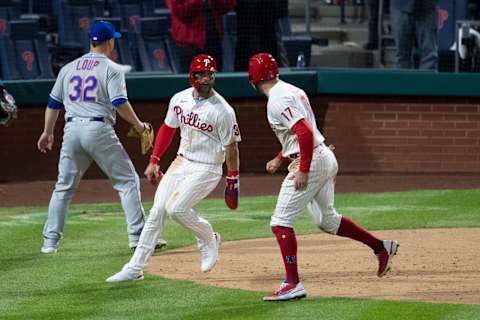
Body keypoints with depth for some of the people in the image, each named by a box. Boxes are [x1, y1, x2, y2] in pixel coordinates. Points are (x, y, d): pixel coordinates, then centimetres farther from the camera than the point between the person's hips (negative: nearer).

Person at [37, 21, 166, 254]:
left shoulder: (69, 68, 14)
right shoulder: (111, 69, -2)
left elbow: (53, 103, 19)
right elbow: (120, 103, -13)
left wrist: (47, 132, 30)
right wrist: (137, 124, 2)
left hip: (72, 130, 5)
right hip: (99, 130, -5)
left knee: (64, 187, 13)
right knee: (127, 181, 4)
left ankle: (50, 241, 9)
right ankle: (137, 236, -3)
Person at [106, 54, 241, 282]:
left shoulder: (223, 111, -17)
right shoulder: (179, 100, 0)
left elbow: (231, 147, -10)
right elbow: (168, 129, 15)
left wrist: (232, 182, -7)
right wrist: (154, 160, 13)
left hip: (207, 169, -6)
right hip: (181, 162, 6)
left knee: (176, 208, -22)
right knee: (157, 210, -1)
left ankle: (208, 239, 7)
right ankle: (135, 268, 2)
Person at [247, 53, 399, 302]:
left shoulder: (278, 101, -16)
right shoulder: (292, 91, 15)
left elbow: (305, 132, -26)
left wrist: (303, 169, -25)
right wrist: (280, 158, 28)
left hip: (312, 162, -10)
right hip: (326, 158, 10)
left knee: (281, 223, -6)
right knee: (327, 220, 24)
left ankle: (293, 285, -9)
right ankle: (381, 247, 28)